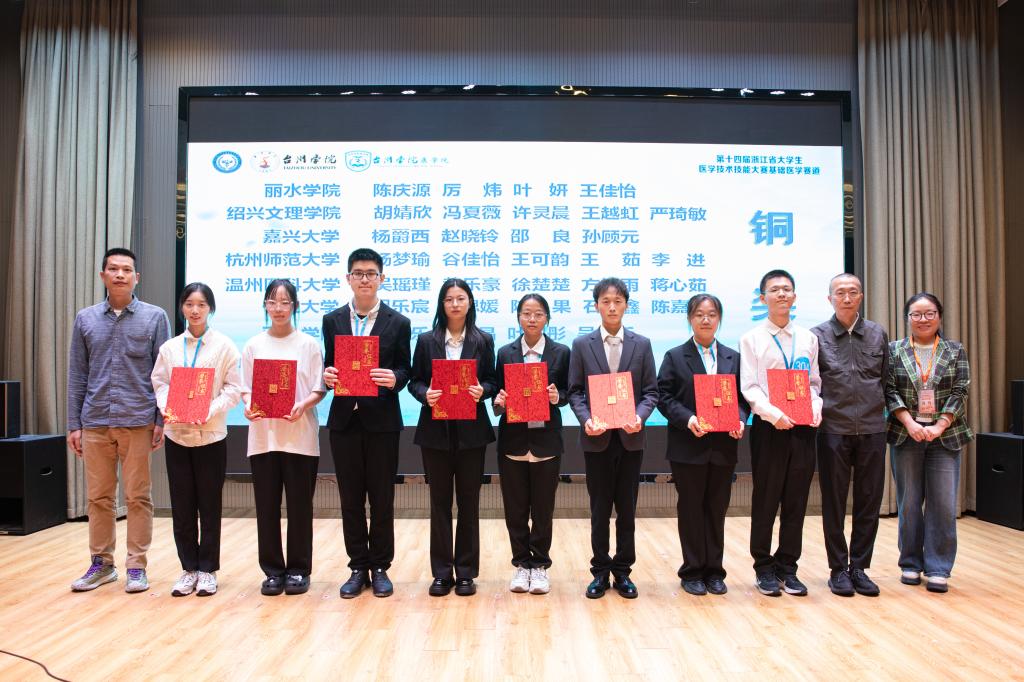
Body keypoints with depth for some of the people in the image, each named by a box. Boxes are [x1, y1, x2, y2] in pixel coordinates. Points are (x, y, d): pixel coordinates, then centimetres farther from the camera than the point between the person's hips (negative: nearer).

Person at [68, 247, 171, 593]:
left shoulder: (155, 317, 1)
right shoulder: (85, 319, 8)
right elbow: (77, 376, 9)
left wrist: (162, 421, -6)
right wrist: (73, 425, 5)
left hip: (138, 421, -2)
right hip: (95, 422, 3)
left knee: (138, 497, 3)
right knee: (98, 497, 9)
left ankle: (136, 566, 12)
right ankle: (101, 563, 22)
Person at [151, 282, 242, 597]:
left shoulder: (224, 346, -2)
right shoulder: (169, 347, 7)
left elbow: (233, 388, -5)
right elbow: (159, 383, 5)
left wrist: (210, 411, -19)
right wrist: (167, 408, -14)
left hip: (210, 435, -2)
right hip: (176, 434, 3)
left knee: (209, 506, 5)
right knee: (182, 506, 7)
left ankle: (207, 570, 16)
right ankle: (189, 569, 19)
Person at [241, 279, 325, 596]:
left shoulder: (308, 344, 3)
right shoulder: (253, 345, 9)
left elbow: (318, 389, 1)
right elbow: (246, 388, 9)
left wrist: (303, 405, -18)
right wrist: (249, 405, -12)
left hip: (299, 435, -2)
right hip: (263, 435, 2)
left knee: (299, 505, 3)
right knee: (267, 506, 5)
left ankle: (298, 570, 15)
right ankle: (273, 570, 17)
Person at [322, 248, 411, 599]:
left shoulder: (398, 323, 2)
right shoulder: (333, 320, 8)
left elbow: (404, 371, 2)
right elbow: (329, 366, 10)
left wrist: (393, 378, -20)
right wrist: (327, 375, -12)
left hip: (382, 420, -2)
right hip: (344, 419, 2)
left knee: (382, 498, 6)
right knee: (351, 498, 9)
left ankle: (380, 568, 19)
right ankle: (358, 568, 21)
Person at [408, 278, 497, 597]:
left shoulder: (483, 340, 5)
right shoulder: (426, 340, 4)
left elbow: (492, 380, 5)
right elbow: (414, 380, 4)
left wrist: (482, 390, -16)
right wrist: (425, 394, -17)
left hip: (471, 430, 0)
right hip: (436, 430, 0)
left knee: (468, 501, 6)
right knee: (439, 501, 6)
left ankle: (466, 572, 16)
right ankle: (442, 572, 16)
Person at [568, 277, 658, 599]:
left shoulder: (642, 344, 5)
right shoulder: (582, 345, 3)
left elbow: (651, 391, 3)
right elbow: (575, 392, 1)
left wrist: (639, 417, -15)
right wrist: (586, 419, -16)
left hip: (630, 437, 1)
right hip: (596, 438, -1)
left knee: (627, 509, 9)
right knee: (599, 509, 8)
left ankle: (622, 571, 22)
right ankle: (600, 571, 20)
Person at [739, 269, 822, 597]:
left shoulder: (808, 338, 11)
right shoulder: (752, 339, 1)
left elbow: (814, 381, 13)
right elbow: (748, 387, -6)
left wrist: (816, 406, -7)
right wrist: (773, 413, -20)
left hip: (803, 427, 3)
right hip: (769, 427, -3)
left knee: (796, 502, 8)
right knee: (765, 501, 4)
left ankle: (787, 567, 20)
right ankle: (764, 567, 17)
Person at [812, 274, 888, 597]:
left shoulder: (878, 334, 8)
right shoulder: (817, 336, 0)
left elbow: (885, 380, 13)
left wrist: (877, 410, 7)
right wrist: (817, 412, -6)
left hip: (872, 430, 3)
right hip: (833, 430, -2)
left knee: (869, 503, 7)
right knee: (834, 503, 6)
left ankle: (859, 567, 20)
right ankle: (838, 569, 18)